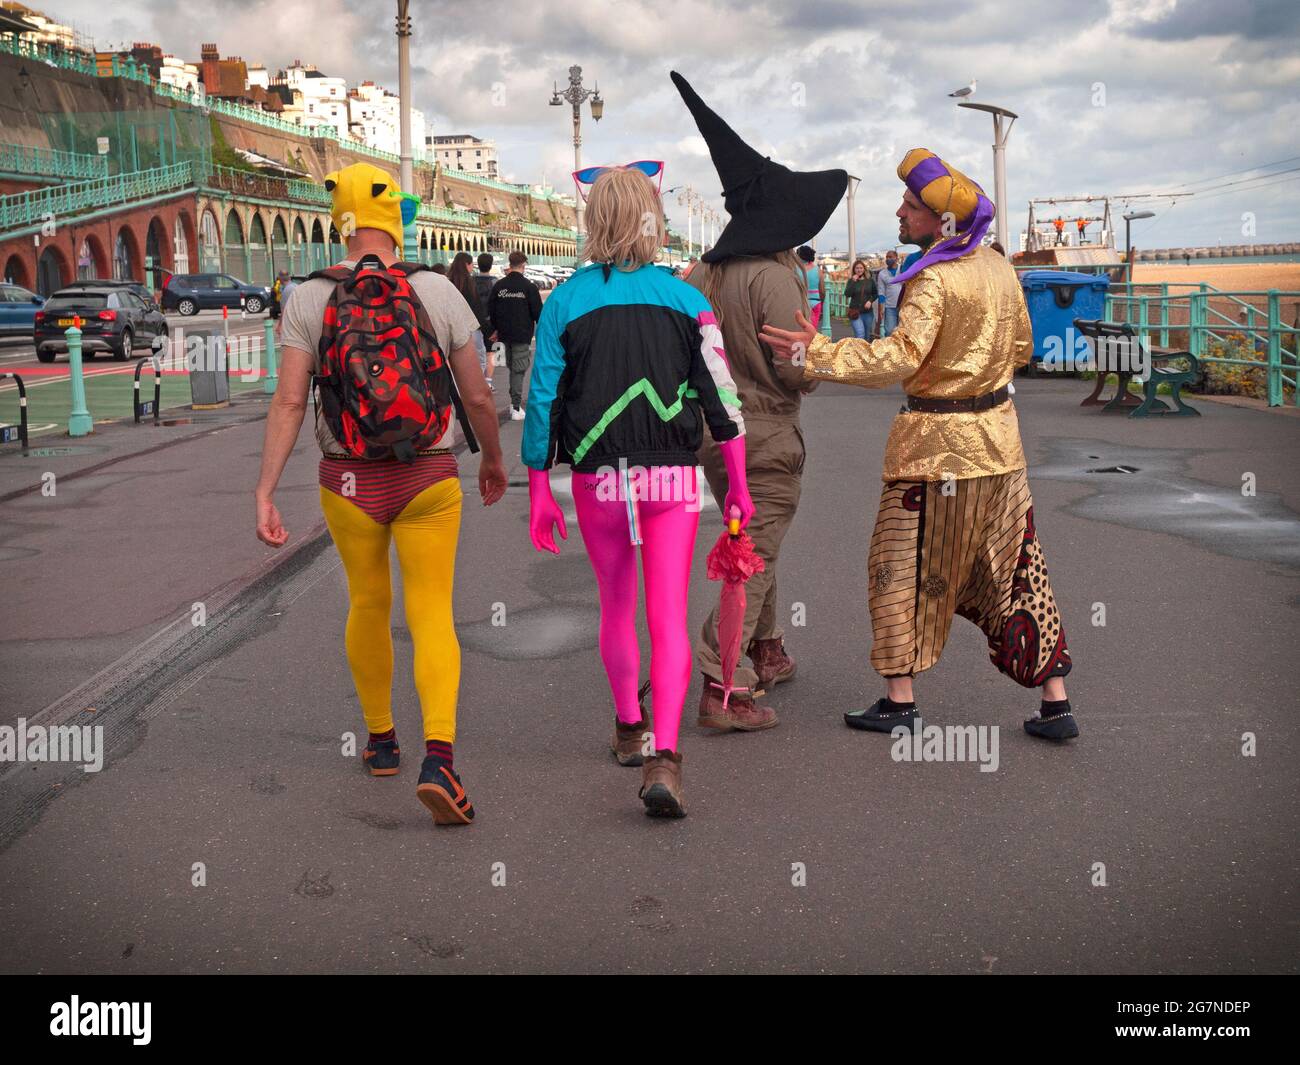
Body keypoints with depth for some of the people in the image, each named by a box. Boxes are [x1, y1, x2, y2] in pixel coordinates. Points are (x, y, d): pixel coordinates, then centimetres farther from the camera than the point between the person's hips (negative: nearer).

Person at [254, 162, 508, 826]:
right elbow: (478, 398, -1)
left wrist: (264, 492, -10)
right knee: (432, 617, 1)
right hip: (427, 479, -1)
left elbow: (289, 402, -12)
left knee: (368, 604, 21)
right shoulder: (438, 292, -6)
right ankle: (439, 758, -18)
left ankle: (380, 741, 34)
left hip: (348, 481, 2)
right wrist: (494, 461, 16)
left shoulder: (309, 298, -5)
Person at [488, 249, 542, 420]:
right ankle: (516, 407, -6)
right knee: (519, 369, -3)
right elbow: (538, 312, -8)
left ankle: (515, 402, 22)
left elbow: (490, 310, 8)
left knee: (512, 367, 19)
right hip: (522, 335, -4)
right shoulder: (529, 287, -10)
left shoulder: (498, 286, 3)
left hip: (505, 334, 4)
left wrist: (496, 329, 20)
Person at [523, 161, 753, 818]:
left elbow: (542, 401, -1)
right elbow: (721, 396, 0)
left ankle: (629, 729, 37)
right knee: (669, 616, -1)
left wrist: (538, 491, 7)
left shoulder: (565, 302, -2)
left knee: (616, 606, 20)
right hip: (672, 479, -1)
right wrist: (739, 485, 7)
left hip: (597, 480, 1)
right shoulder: (684, 298, -1)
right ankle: (662, 757, -14)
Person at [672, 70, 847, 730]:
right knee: (754, 559, -4)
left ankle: (768, 654, 36)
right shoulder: (772, 277, -18)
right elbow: (798, 371, -20)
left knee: (751, 543, 24)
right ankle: (721, 690, -7)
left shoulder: (703, 274, 5)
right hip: (765, 438, -8)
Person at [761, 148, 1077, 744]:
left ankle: (899, 701, 10)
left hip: (937, 444, -8)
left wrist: (817, 354, -30)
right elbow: (1021, 347, 17)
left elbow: (900, 358, -28)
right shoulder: (999, 269, 7)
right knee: (1013, 570, 12)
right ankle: (1056, 704, 13)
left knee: (901, 566, 6)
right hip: (997, 437, 8)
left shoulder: (933, 279, -18)